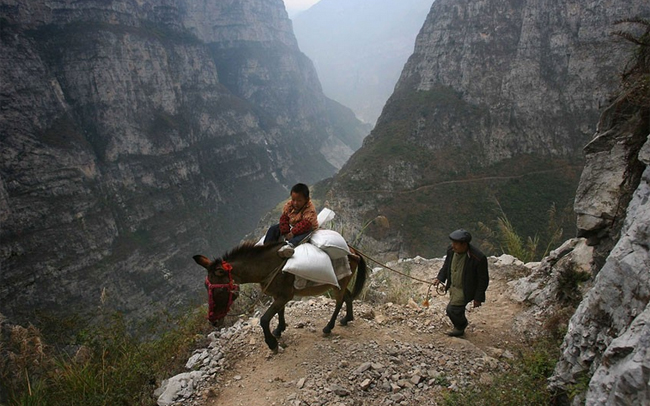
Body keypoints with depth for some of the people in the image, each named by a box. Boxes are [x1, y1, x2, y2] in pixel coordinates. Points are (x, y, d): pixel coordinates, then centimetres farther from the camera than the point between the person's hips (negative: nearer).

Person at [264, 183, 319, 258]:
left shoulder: (310, 210, -24)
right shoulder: (288, 205, -7)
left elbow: (306, 224, -33)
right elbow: (284, 219, -7)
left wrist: (293, 233, -37)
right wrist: (285, 233, -19)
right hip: (290, 227, 6)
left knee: (306, 233, -42)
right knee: (273, 229, -3)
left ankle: (290, 245, -69)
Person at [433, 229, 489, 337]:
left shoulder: (478, 258, -29)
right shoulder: (451, 251, -11)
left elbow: (483, 280, -17)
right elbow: (446, 266, 9)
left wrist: (478, 298, -14)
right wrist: (440, 278, -4)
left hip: (465, 290, -6)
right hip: (453, 287, 7)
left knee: (452, 309, -10)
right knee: (458, 308, 22)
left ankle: (460, 328, 19)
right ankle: (461, 324, 50)